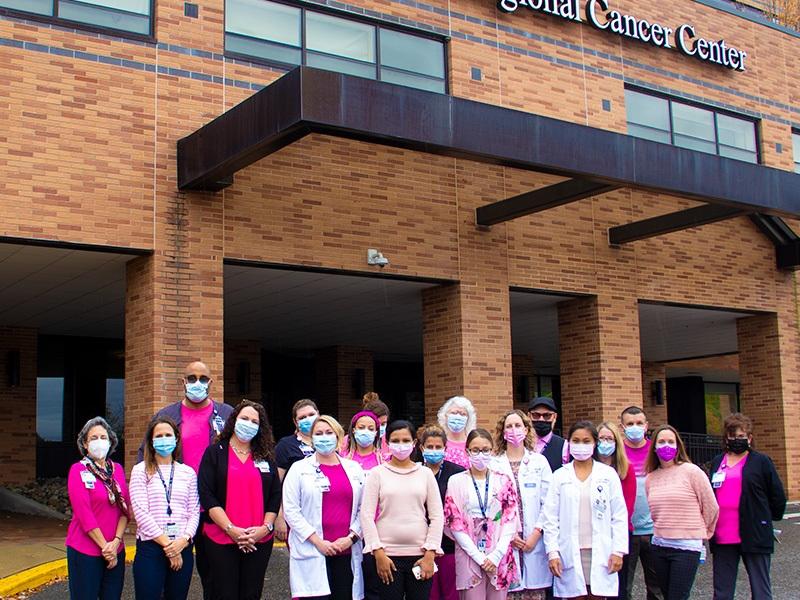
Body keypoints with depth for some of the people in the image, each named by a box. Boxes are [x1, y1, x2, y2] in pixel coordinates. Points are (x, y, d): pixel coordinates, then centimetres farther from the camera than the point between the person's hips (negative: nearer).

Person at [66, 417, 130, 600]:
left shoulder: (117, 469, 9)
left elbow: (125, 509, 5)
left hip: (116, 551, 5)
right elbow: (84, 513, -12)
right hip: (85, 551, -5)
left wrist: (116, 542, -9)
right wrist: (105, 546, -13)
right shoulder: (78, 470, -6)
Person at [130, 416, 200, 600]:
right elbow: (140, 512, -7)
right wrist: (166, 543, -11)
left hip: (182, 548, 3)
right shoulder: (141, 471, 2)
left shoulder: (188, 472, 11)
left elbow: (194, 512, 6)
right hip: (150, 548, -3)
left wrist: (184, 540, -11)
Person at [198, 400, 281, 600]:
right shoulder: (215, 453, 2)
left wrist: (265, 527, -7)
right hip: (221, 540, -3)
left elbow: (275, 496, 9)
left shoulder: (266, 458, 13)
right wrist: (231, 529, -15)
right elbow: (207, 495, -7)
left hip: (259, 541, 3)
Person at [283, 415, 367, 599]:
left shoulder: (354, 469, 12)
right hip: (311, 553, -3)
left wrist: (351, 538, -4)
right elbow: (291, 510, -2)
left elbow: (363, 509, 10)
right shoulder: (299, 469, 4)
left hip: (347, 552, 3)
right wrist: (317, 541, -9)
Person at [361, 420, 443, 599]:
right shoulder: (377, 473, 3)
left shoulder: (425, 473, 7)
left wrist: (430, 553, -3)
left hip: (420, 554, 1)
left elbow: (437, 516, 5)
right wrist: (378, 553, -9)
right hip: (387, 554, -1)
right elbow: (367, 515, -2)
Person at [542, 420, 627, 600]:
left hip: (600, 553, 0)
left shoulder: (609, 474, 6)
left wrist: (618, 551, -2)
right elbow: (551, 518, 4)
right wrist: (552, 552, -3)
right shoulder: (560, 476, 6)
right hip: (570, 553, 0)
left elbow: (619, 516, 4)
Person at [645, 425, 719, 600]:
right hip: (659, 546, 5)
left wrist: (699, 532, 9)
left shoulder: (691, 471, -7)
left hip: (686, 547, -5)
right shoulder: (650, 478, 6)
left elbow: (711, 507, -2)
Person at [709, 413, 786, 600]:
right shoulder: (717, 462, 14)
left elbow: (778, 497, 4)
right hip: (722, 538, 4)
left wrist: (768, 519, 11)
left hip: (754, 536, -4)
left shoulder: (761, 462, 1)